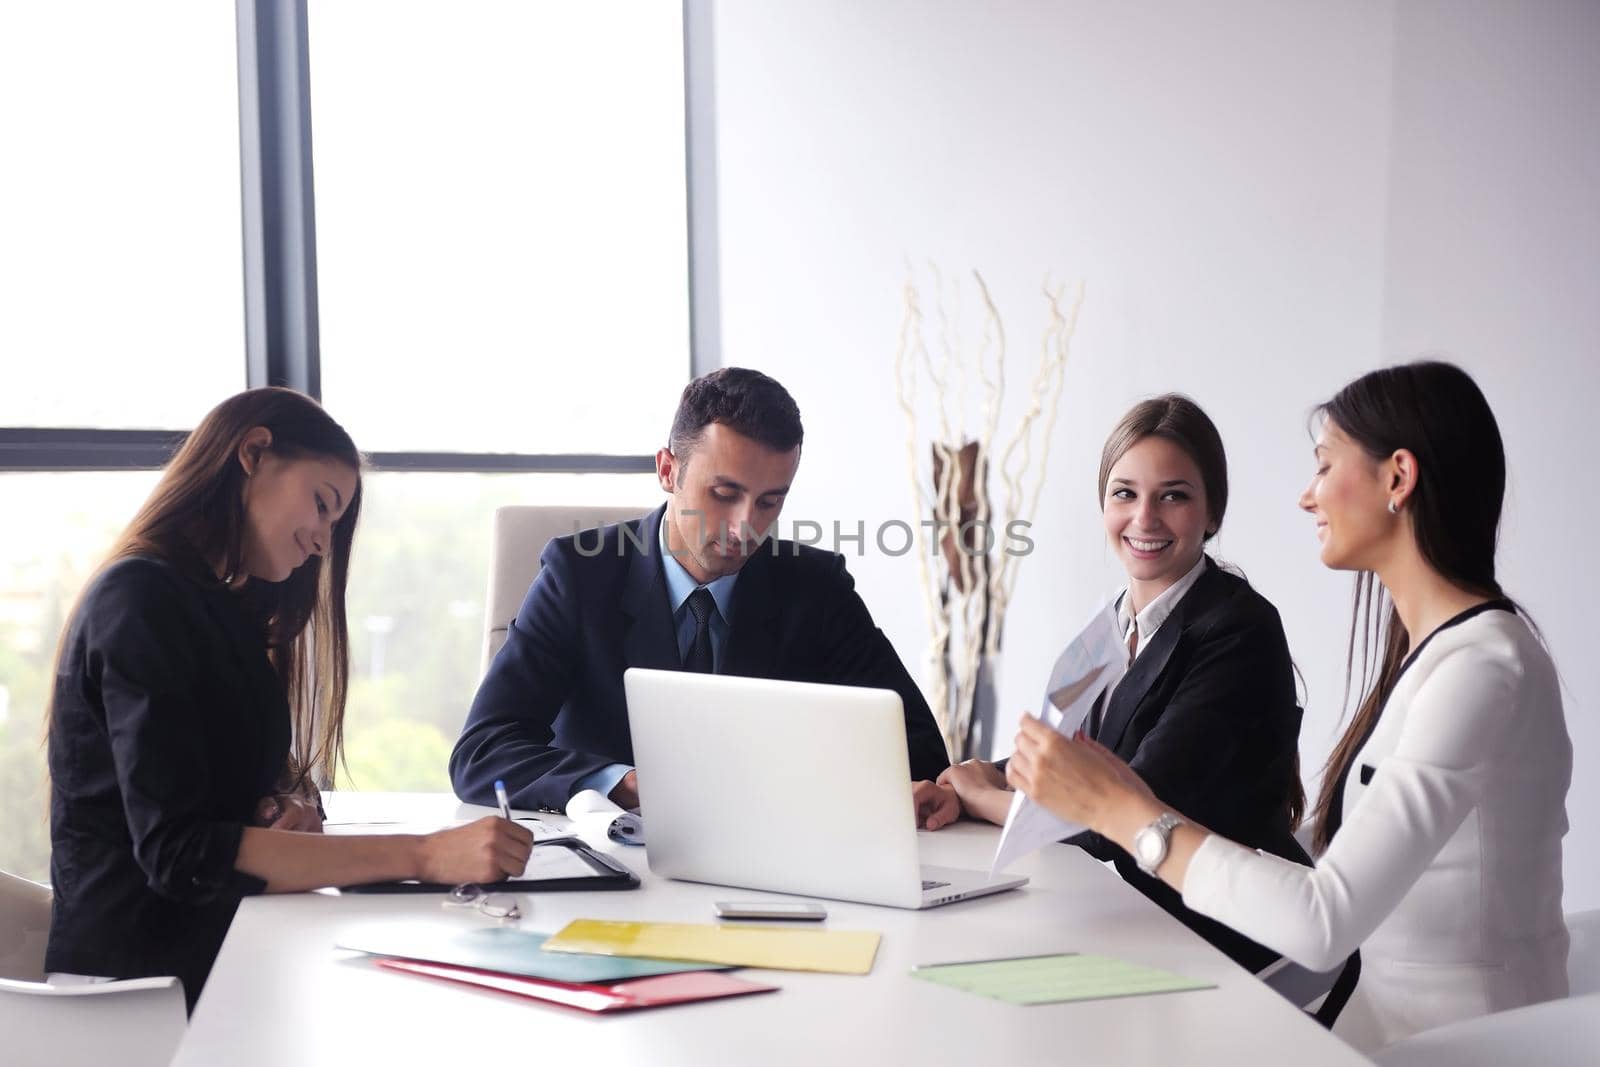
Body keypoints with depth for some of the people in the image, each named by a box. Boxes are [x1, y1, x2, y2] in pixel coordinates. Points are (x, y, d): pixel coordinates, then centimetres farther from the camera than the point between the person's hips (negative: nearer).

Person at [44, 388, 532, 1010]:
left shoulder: (224, 611, 17)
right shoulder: (139, 601, -13)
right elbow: (180, 853, -23)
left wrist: (289, 810, -9)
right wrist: (423, 856, -26)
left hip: (218, 947, 8)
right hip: (140, 979, -8)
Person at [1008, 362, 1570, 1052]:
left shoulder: (1485, 670, -17)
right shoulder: (1431, 649, 12)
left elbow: (1323, 923, -23)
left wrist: (1117, 808, -18)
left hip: (1459, 1044, -8)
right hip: (1385, 1015, 8)